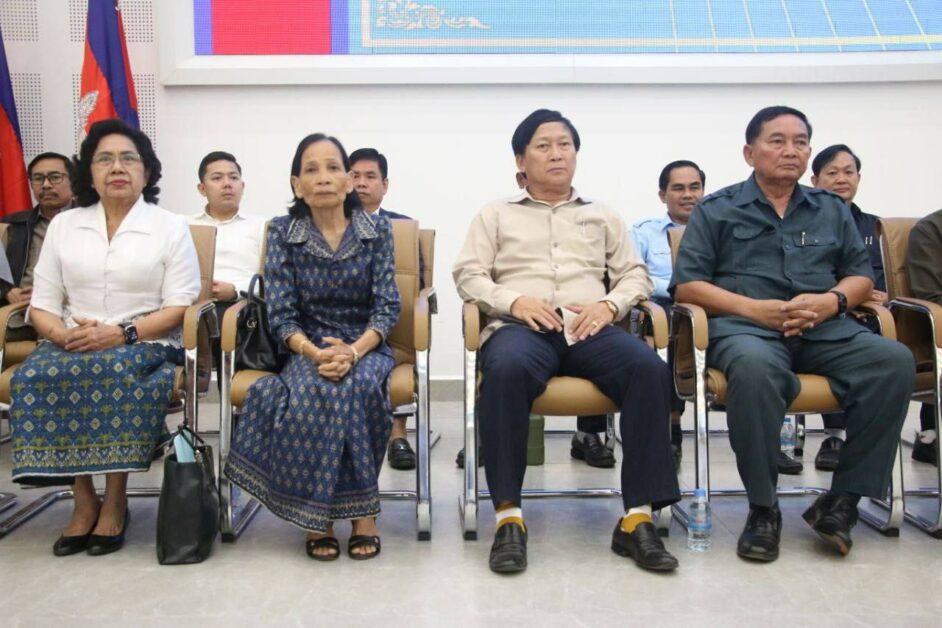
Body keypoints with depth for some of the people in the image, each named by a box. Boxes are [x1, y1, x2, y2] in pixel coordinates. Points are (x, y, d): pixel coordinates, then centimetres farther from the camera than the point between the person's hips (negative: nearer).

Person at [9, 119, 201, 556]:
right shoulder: (63, 225, 14)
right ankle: (83, 500, -15)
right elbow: (41, 306, 9)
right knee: (34, 377, -28)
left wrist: (122, 333, -17)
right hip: (71, 344, 3)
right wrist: (64, 335, -13)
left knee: (118, 376, -35)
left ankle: (115, 501, -17)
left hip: (145, 343, -3)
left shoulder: (170, 227, 5)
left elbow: (180, 306, -4)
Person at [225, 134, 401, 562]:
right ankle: (316, 515, -21)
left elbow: (387, 307, -4)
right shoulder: (282, 233, 2)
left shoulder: (378, 230, 3)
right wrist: (315, 352, -25)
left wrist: (353, 351, -24)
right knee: (314, 389, -35)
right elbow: (281, 314, -4)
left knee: (357, 385, -35)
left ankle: (361, 513, -21)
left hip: (366, 345, 0)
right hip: (308, 348, 0)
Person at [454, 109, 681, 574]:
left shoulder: (602, 216, 27)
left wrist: (608, 304, -4)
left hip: (589, 328, 2)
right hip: (520, 325, -2)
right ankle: (509, 516, -32)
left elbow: (635, 275, 19)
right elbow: (468, 274, 9)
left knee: (649, 367, -31)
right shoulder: (496, 214, 21)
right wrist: (515, 300, -10)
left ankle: (638, 517, -27)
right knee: (507, 368, -39)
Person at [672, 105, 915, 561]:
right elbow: (686, 285, 3)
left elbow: (862, 277, 19)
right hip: (745, 327, -4)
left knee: (895, 361, -25)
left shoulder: (832, 211, 23)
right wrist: (753, 307, -11)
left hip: (824, 331, 4)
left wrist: (832, 300, -5)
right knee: (755, 367, -39)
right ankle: (763, 508, -23)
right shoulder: (717, 210, 12)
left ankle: (843, 499, -15)